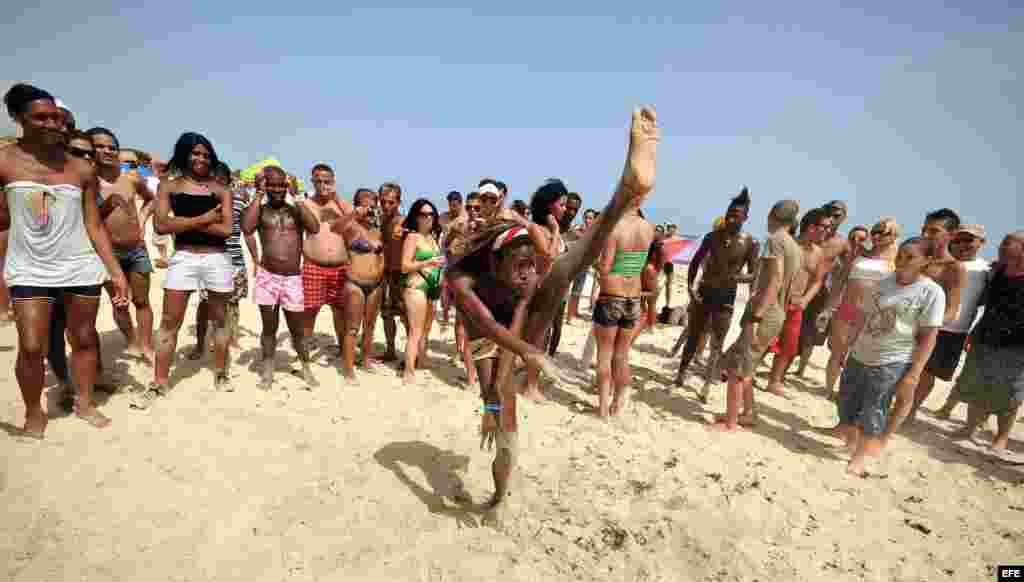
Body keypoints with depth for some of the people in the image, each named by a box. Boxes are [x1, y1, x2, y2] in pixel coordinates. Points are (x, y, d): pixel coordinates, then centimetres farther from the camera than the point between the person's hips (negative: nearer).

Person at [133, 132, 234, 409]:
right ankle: (159, 383, 13)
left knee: (218, 319, 11)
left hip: (217, 259, 0)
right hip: (183, 258, 0)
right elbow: (162, 225, -7)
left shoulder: (221, 190, 5)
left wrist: (185, 223, -7)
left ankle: (221, 374, 25)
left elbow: (226, 229, -6)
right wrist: (202, 219, -9)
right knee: (169, 322, 2)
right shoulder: (169, 186, 6)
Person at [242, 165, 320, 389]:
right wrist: (258, 196, -10)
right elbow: (246, 228, -18)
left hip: (293, 279, 0)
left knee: (297, 329, 11)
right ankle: (267, 371, 24)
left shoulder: (296, 210, 5)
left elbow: (315, 228, -13)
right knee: (269, 327, 10)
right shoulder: (260, 210, 3)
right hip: (267, 277, 0)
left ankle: (306, 369, 27)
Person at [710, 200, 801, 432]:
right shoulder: (794, 247, 15)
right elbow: (786, 286, 19)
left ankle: (730, 423, 9)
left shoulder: (775, 239, -12)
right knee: (740, 364, 20)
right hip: (776, 315, 9)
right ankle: (748, 413, 30)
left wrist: (754, 318, -23)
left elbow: (774, 282, -21)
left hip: (764, 315, -9)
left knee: (735, 368, 0)